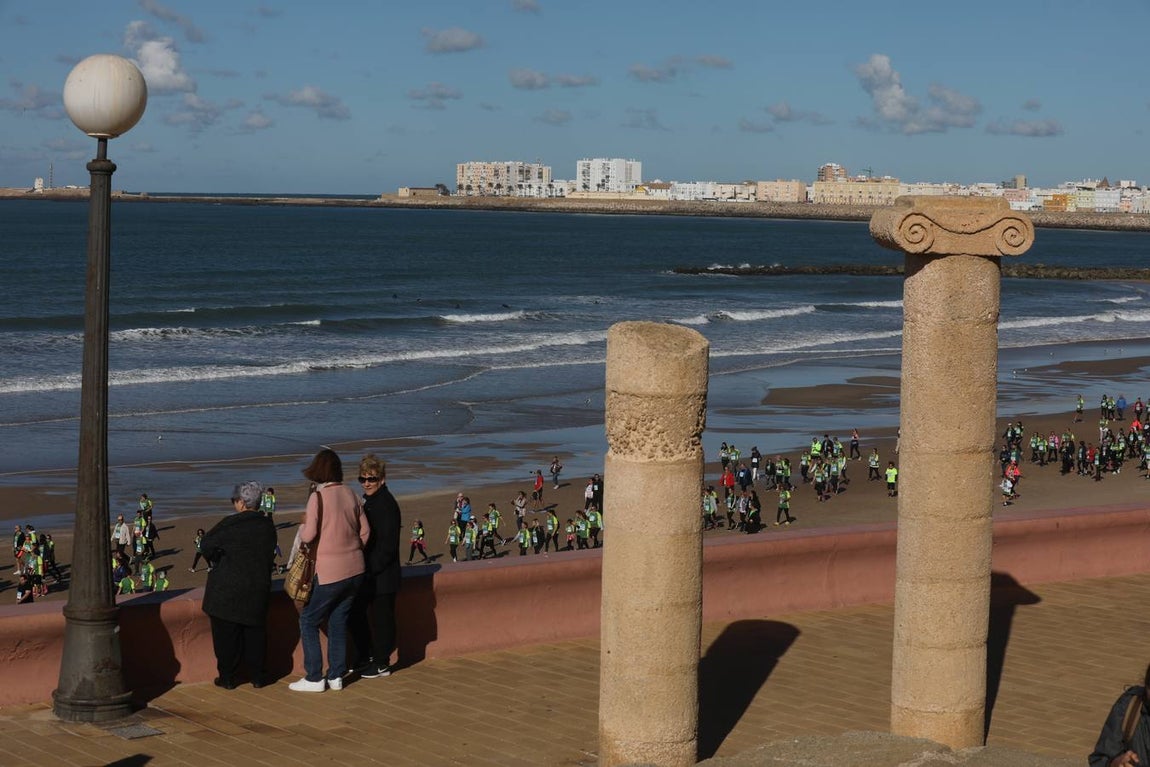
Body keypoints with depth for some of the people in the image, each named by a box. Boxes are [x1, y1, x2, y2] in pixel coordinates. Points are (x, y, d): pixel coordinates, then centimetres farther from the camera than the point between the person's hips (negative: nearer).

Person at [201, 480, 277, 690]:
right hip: (259, 588, 5)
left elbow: (206, 545, -10)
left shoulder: (230, 524, -14)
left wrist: (215, 562, 9)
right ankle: (257, 675, 16)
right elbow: (269, 555, 9)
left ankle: (227, 677, 9)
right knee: (255, 633, 13)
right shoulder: (267, 526, 3)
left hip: (227, 589, -5)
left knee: (226, 634, 5)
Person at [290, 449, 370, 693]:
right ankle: (336, 676, 17)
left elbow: (308, 535, -18)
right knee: (339, 622, 15)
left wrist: (304, 523, 3)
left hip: (329, 572, -6)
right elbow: (365, 531, 8)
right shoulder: (350, 494, 3)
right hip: (354, 571, 6)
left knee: (308, 621, 6)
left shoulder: (318, 496, -15)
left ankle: (314, 678, 4)